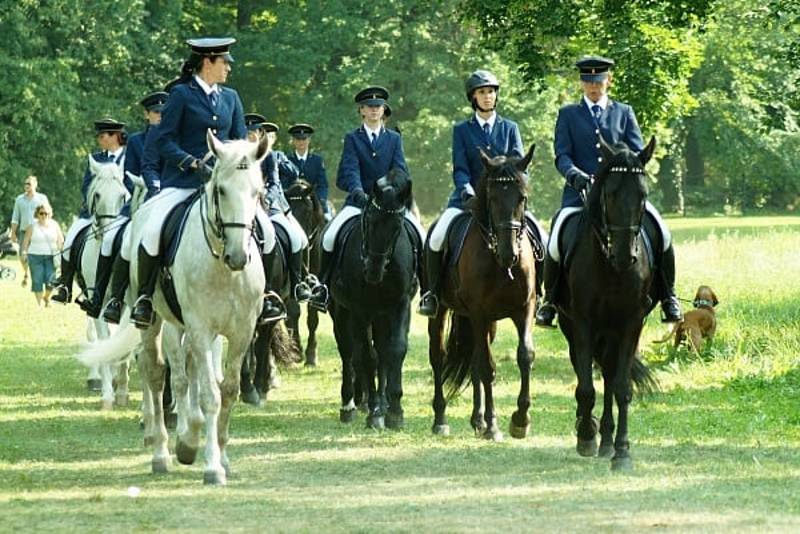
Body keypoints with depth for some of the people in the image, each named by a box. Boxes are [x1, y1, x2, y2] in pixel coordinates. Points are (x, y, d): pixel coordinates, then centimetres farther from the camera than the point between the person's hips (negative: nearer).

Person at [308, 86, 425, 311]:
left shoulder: (394, 138, 12)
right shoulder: (352, 139, 7)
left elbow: (400, 170, 1)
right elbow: (350, 170, -8)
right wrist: (358, 192, -27)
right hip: (359, 200, -1)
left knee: (421, 238, -16)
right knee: (330, 237, -22)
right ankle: (323, 285, -7)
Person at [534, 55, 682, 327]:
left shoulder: (624, 112, 16)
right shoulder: (568, 114, 13)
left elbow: (637, 152, 7)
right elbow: (562, 156, 2)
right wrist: (575, 175, -19)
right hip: (580, 192, -1)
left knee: (659, 231, -18)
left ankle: (667, 296, -2)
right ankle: (550, 300, -6)